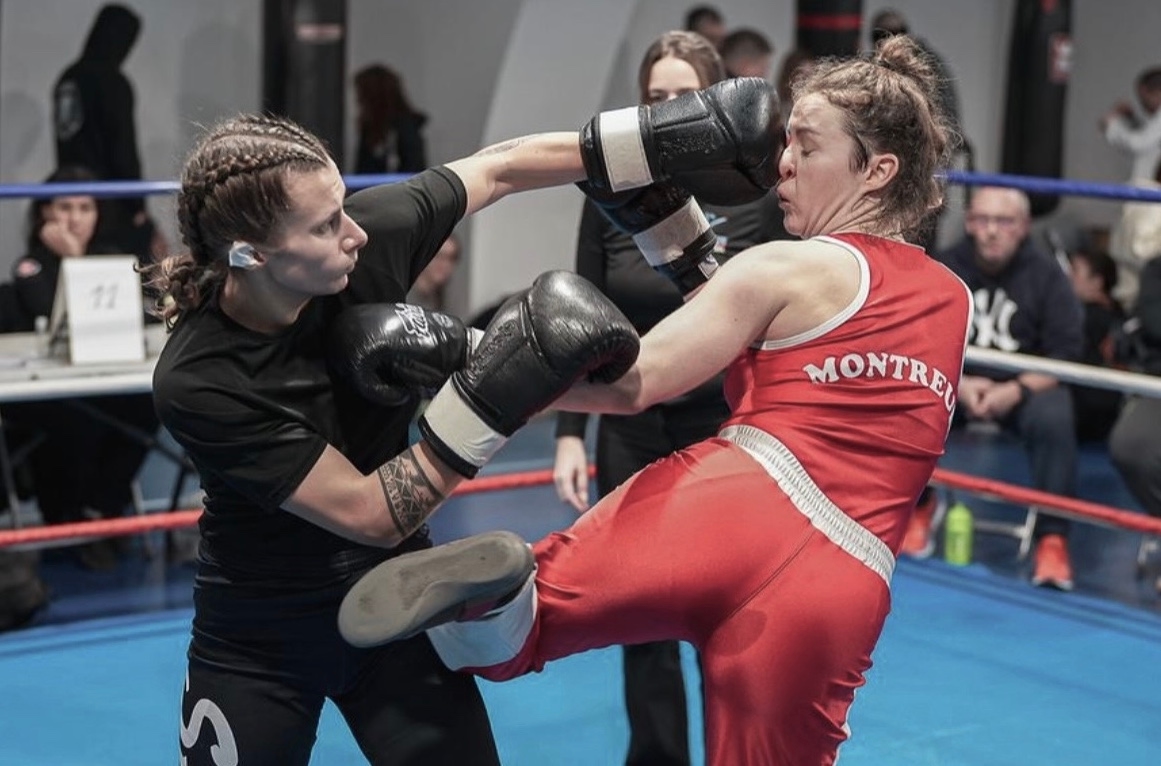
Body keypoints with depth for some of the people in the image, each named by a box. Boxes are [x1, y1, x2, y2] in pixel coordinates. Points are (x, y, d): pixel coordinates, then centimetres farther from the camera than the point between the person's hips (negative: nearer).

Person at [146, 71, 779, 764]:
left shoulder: (369, 239, -19)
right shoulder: (197, 381, -28)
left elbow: (498, 168, -1)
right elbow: (370, 515, -26)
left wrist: (657, 140, -1)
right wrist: (487, 401, -33)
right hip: (258, 640, -3)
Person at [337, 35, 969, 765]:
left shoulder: (788, 267, 5)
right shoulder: (954, 302, 21)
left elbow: (632, 383, -2)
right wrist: (695, 257, 27)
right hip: (840, 597, 4)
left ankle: (489, 586, -32)